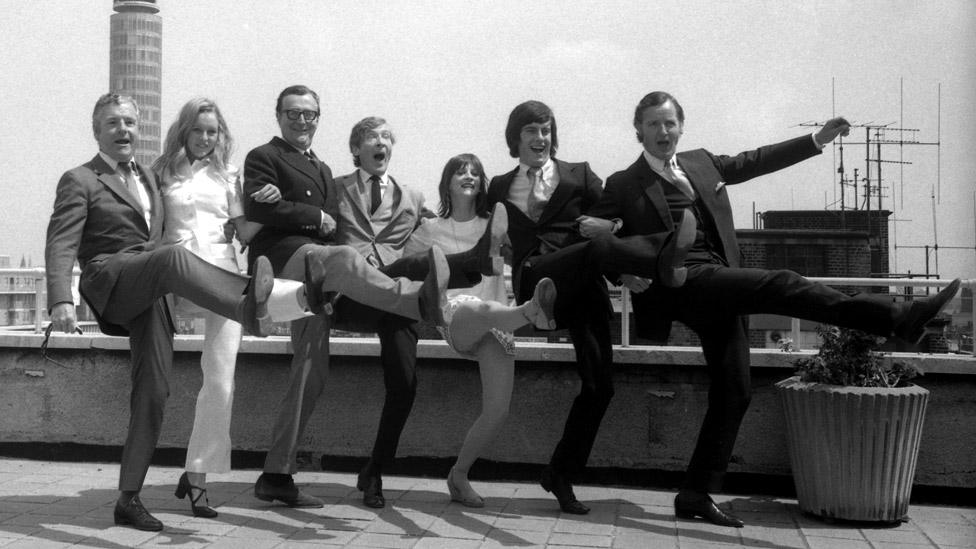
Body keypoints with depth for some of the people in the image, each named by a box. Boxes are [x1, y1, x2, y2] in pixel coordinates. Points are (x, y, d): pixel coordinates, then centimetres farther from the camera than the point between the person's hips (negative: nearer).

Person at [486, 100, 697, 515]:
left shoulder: (578, 176, 20)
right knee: (598, 246, -33)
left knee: (600, 384, -7)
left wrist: (607, 224, -9)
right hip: (535, 277, -2)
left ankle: (561, 474, 4)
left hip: (583, 286, 2)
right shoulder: (499, 188, 22)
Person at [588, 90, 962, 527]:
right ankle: (898, 319, -28)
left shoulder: (701, 163, 19)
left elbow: (755, 161, 25)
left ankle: (696, 494, 9)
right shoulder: (625, 184, 3)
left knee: (733, 392, 3)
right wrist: (622, 271, -16)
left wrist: (817, 140, 23)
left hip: (721, 288, 7)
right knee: (779, 284, -25)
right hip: (679, 283, -7)